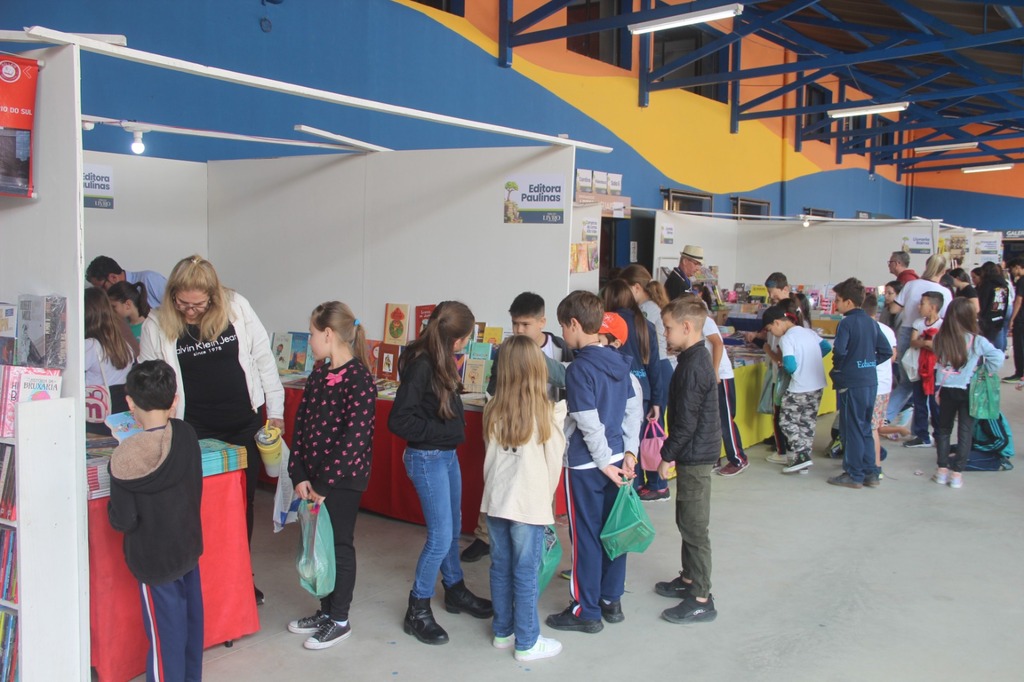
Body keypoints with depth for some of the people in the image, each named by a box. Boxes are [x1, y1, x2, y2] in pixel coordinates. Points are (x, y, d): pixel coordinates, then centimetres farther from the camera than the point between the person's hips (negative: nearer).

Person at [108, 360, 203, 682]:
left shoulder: (127, 458, -24)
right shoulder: (186, 434, -10)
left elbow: (123, 520, -17)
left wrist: (111, 506, 1)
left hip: (154, 558, -5)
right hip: (188, 546, 5)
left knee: (164, 633, 7)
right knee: (190, 619, 21)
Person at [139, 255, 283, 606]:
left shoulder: (236, 307, -5)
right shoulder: (157, 324, -5)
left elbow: (262, 357, 2)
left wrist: (275, 410, 4)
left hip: (245, 424, 2)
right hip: (196, 431, -1)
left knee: (243, 502, 12)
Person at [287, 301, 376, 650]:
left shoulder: (358, 379, -17)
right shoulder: (318, 375, 8)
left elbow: (355, 437, -21)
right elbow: (301, 425, 7)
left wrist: (324, 483, -19)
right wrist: (299, 475, -2)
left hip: (343, 478, -7)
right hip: (314, 477, 8)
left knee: (339, 544, 4)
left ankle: (339, 620, 19)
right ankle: (326, 610, 32)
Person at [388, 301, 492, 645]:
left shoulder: (440, 361, 4)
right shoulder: (419, 365, -23)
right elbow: (399, 420, -24)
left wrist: (455, 427, 1)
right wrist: (443, 430, -20)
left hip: (448, 455, 9)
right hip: (427, 458, -9)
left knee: (453, 529, 21)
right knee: (440, 536, -4)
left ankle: (455, 591, 39)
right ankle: (417, 611, 11)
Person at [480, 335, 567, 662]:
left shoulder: (493, 411, -1)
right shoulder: (545, 412, -13)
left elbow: (489, 457, 7)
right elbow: (554, 461, -5)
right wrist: (547, 494, 11)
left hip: (495, 500, 4)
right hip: (529, 503, -4)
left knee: (500, 569, 15)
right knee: (526, 574, 5)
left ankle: (502, 632, 28)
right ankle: (527, 643, 15)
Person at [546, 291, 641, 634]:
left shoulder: (579, 368, -18)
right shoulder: (618, 360, 5)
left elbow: (589, 424, -21)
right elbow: (635, 409, 8)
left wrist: (604, 463, -12)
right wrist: (629, 452, 11)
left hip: (586, 466, -7)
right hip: (617, 459, 7)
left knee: (585, 537, 4)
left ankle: (586, 611, 14)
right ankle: (611, 600, 27)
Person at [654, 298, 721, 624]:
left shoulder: (693, 367, -21)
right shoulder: (697, 359, 10)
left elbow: (686, 421, -22)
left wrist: (667, 455, -14)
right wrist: (673, 452, 19)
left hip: (695, 456, -10)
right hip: (696, 453, 10)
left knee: (694, 527, -3)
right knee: (686, 521, 20)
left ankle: (701, 600, 4)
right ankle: (689, 579, 34)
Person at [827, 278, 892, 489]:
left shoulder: (847, 323, -12)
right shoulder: (871, 322, 10)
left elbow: (839, 350, -24)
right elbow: (886, 351, 11)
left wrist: (837, 367, -7)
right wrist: (869, 362, 13)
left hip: (851, 382, -7)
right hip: (871, 381, 7)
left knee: (852, 430, 2)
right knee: (865, 428, 16)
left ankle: (854, 475, 8)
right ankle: (871, 473, 20)